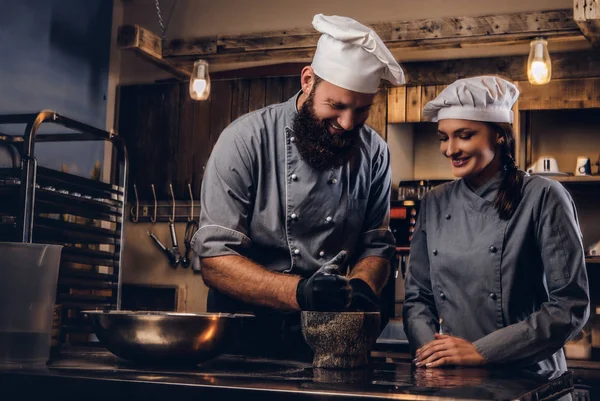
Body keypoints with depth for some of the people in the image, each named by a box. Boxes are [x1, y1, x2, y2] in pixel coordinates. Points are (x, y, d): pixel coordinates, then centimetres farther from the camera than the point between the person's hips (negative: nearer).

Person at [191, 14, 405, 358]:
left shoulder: (374, 153, 1)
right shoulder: (246, 140, -11)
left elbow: (376, 247, 7)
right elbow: (215, 260, -14)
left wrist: (359, 288, -16)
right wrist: (298, 292, -29)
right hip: (245, 339, -2)